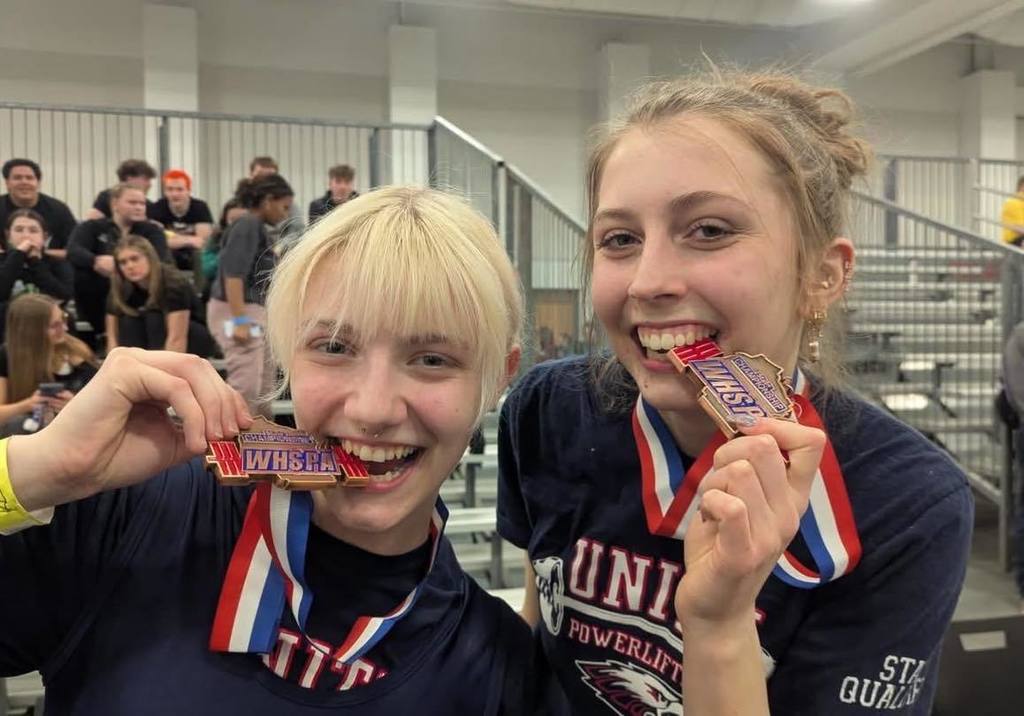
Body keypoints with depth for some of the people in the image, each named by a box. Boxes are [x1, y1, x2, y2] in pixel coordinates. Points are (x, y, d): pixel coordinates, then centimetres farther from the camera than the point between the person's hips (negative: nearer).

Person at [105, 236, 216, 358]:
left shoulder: (173, 283, -29)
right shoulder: (121, 289, -13)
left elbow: (177, 340, -36)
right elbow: (113, 337, -15)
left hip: (197, 341, -4)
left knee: (155, 319, -30)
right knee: (129, 322, -22)